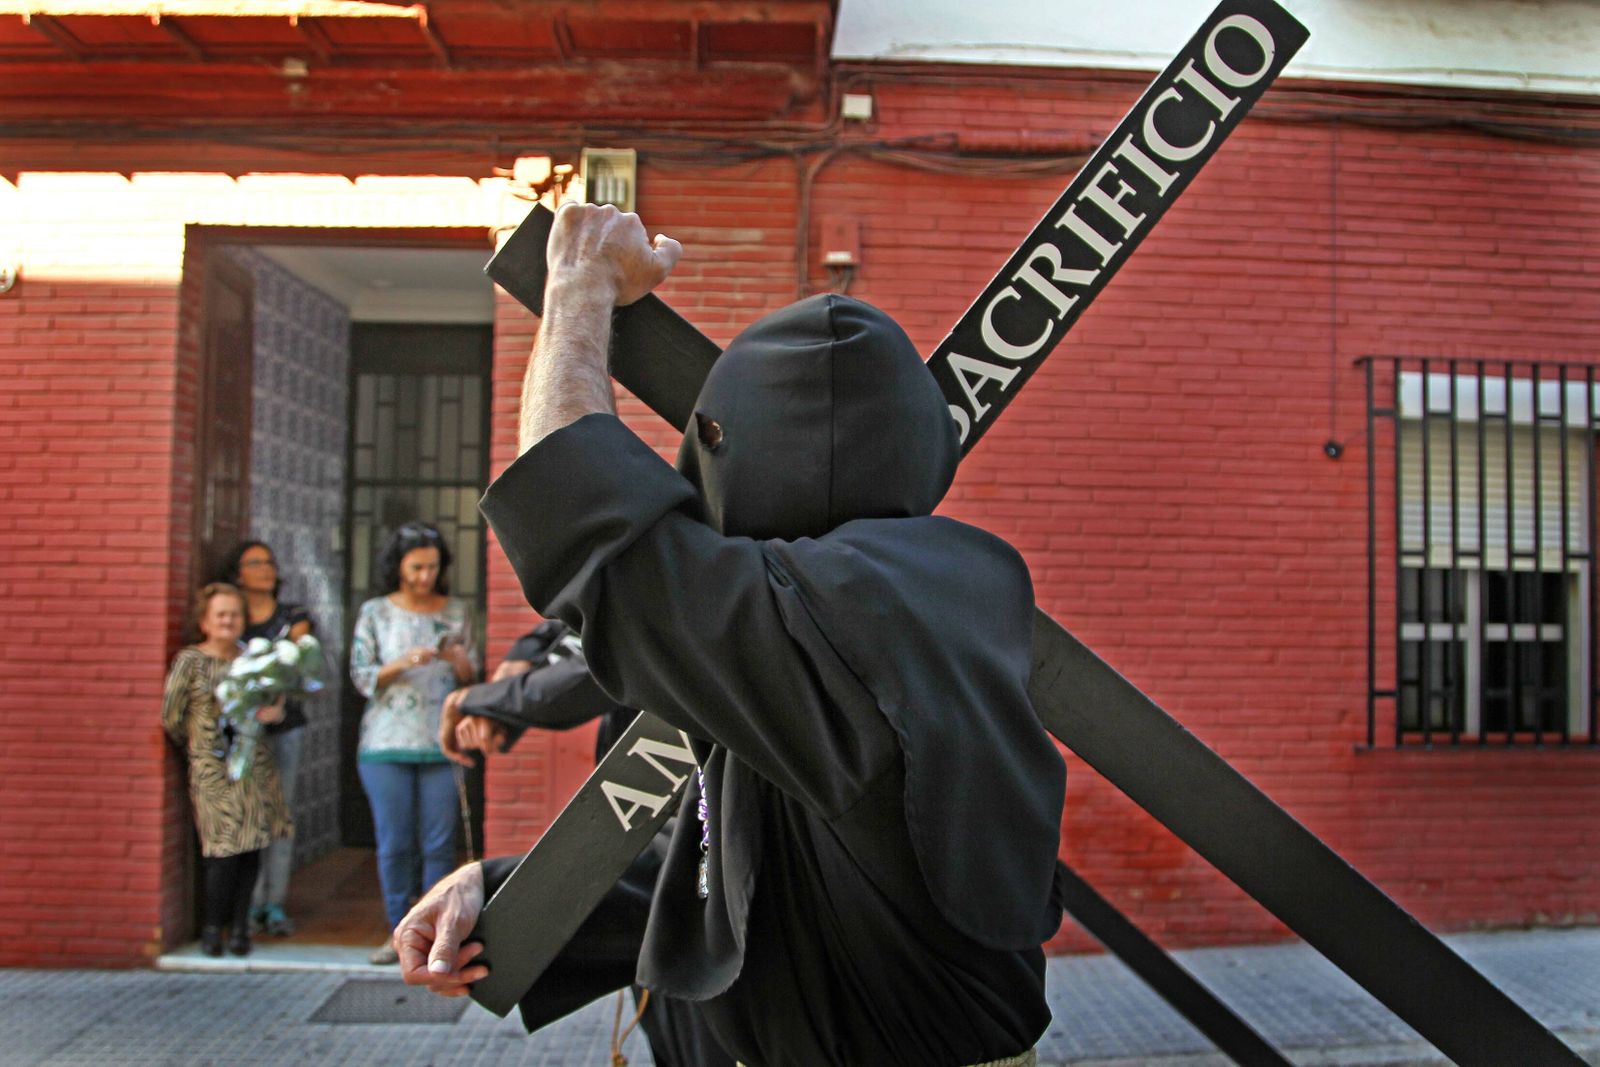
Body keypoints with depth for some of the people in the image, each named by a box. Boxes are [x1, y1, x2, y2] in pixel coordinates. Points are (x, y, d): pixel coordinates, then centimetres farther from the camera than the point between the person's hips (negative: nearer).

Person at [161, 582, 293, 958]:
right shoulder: (190, 660, -2)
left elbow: (274, 700, 18)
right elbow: (170, 716, 0)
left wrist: (274, 712, -4)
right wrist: (196, 747, 8)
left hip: (255, 764, 4)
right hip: (213, 769, -4)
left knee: (252, 846, 3)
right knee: (225, 849, -8)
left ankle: (239, 925, 15)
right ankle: (211, 928, 10)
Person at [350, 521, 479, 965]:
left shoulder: (458, 611, 8)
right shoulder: (374, 613, 6)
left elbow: (472, 675, 9)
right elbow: (361, 676, 1)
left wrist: (459, 660, -12)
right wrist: (401, 664, -16)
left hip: (443, 745, 0)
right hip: (386, 745, 0)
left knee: (439, 843, 0)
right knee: (393, 843, 3)